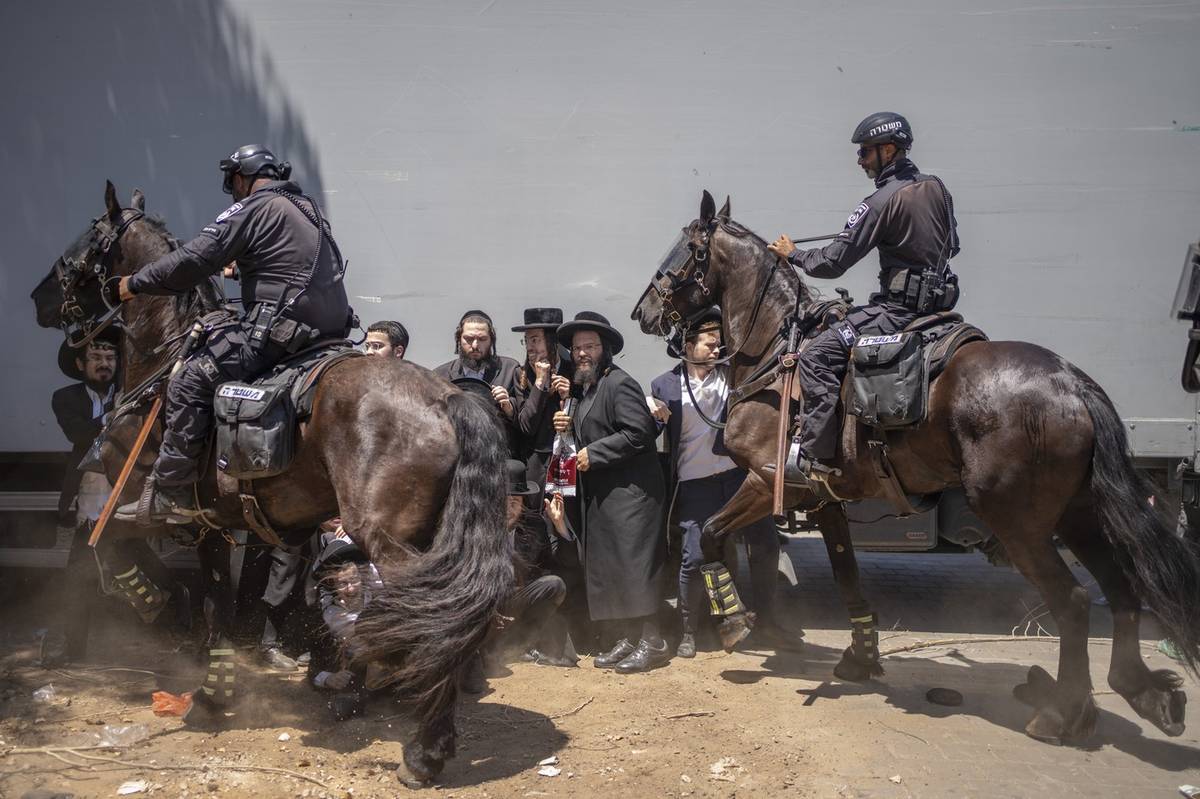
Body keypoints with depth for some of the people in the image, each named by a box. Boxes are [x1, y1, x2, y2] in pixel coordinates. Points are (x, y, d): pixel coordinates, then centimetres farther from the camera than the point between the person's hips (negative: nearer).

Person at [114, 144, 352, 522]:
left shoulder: (252, 208, -4)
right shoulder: (308, 208, 22)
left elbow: (193, 261, -8)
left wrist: (136, 283, 4)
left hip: (277, 329, -9)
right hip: (327, 331, 10)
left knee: (189, 383, -6)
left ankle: (170, 493, -6)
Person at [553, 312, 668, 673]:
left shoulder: (620, 383, -11)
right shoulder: (585, 388, 17)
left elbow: (639, 433, -20)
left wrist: (593, 453, -17)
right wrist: (570, 426, 6)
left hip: (629, 492, -10)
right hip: (599, 495, 10)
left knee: (633, 562, -7)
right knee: (604, 567, 10)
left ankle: (652, 641, 1)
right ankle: (623, 639, 17)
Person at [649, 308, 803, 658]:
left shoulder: (732, 374, 6)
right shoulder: (665, 385, 2)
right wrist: (652, 413, -16)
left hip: (738, 475, 3)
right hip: (695, 484, -3)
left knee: (765, 545, 5)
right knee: (695, 558, -3)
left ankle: (765, 622, 23)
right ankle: (688, 632, 17)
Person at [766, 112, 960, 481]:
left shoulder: (882, 201, -16)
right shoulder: (937, 188, 9)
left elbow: (833, 262, -14)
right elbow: (952, 245, 24)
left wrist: (793, 254, 3)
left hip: (898, 309, -10)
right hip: (937, 300, 10)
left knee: (817, 356, -11)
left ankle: (815, 458, -14)